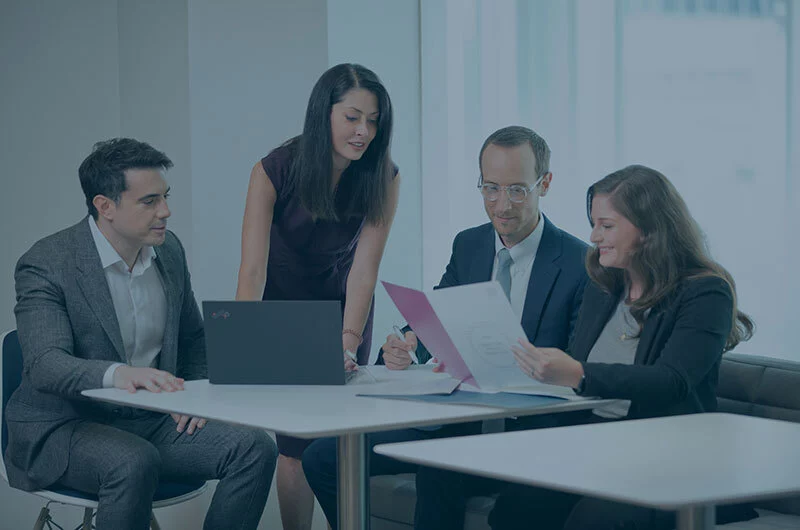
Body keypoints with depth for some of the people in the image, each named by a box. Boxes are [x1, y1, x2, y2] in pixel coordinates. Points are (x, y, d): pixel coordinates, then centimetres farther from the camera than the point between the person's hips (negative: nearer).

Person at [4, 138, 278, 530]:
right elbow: (44, 364, -27)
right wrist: (116, 374, -46)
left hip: (152, 423, 6)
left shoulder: (169, 251, 7)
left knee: (255, 447, -17)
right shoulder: (46, 265, -13)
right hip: (64, 428, -6)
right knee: (134, 463, -38)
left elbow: (193, 337, 22)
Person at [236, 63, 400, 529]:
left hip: (343, 306, 2)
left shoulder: (383, 179, -20)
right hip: (284, 305, -2)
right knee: (296, 442, -7)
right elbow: (253, 269, -30)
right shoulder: (274, 172, -26)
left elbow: (364, 269, -24)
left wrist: (348, 343, -36)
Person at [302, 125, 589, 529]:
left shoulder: (581, 264, -7)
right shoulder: (467, 246, 13)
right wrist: (402, 349, -17)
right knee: (322, 457, -7)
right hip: (454, 416, 6)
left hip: (526, 430, -6)